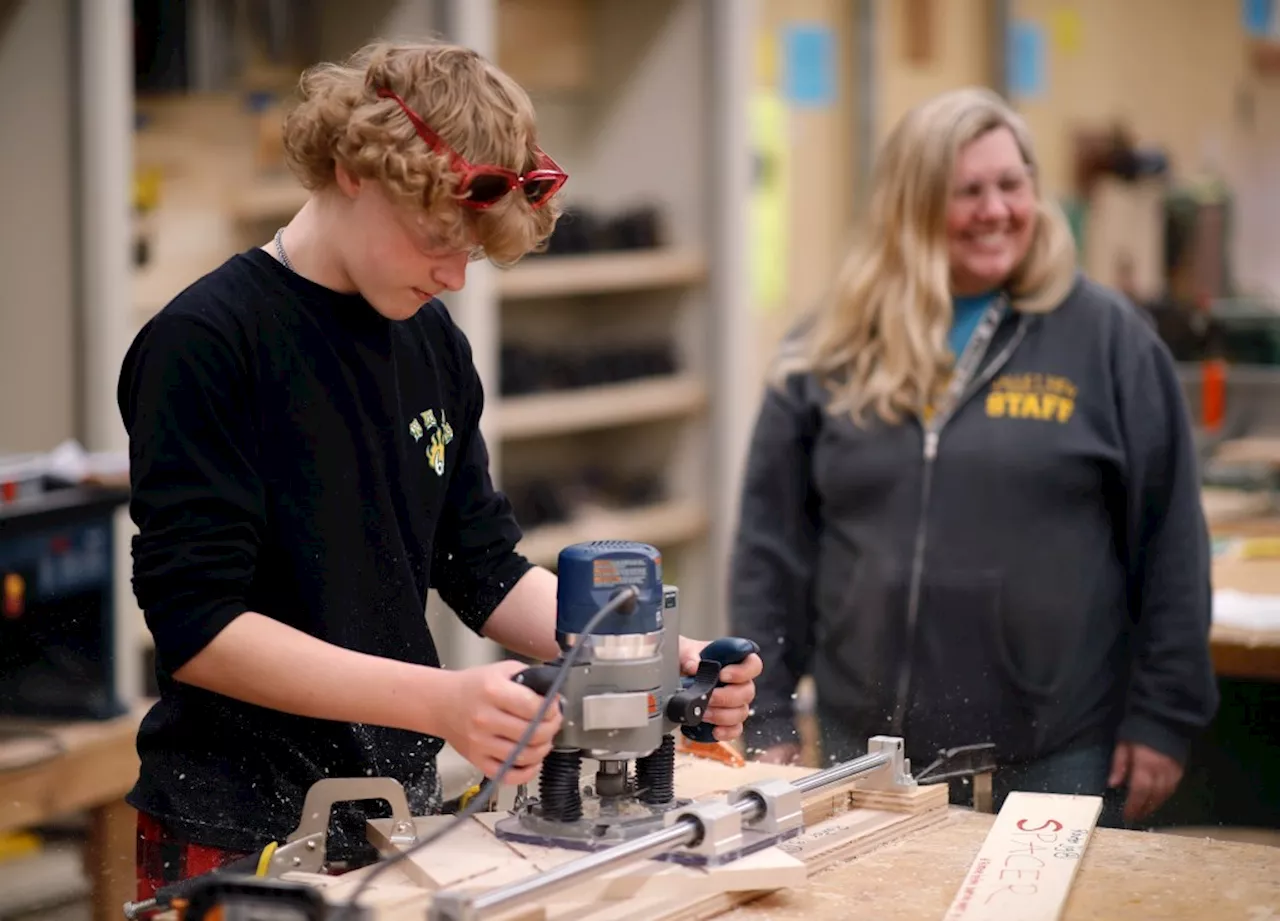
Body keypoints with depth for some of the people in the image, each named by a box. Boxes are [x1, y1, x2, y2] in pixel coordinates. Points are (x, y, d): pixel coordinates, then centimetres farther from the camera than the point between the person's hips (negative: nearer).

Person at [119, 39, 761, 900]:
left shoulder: (434, 343, 8)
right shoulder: (203, 344, -15)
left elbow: (486, 570, 13)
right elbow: (198, 627, -20)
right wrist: (440, 702, -28)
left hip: (401, 823, 7)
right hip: (239, 849, -7)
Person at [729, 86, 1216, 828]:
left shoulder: (1105, 336, 0)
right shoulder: (829, 353, 4)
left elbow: (1171, 541, 1)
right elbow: (771, 544, 7)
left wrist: (1164, 716, -2)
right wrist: (768, 720, 4)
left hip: (1058, 753, -1)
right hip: (867, 748, 2)